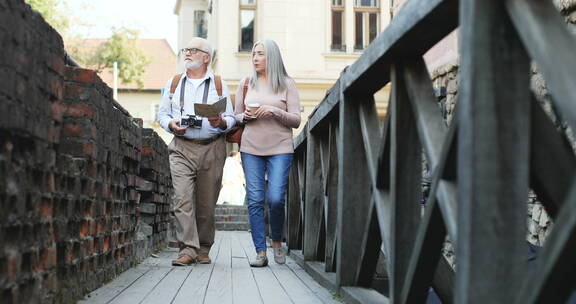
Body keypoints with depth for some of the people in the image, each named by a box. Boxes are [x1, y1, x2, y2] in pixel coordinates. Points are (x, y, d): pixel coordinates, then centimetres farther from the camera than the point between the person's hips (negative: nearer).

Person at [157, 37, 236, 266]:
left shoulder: (219, 84, 10)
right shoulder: (174, 83, 15)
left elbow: (231, 118, 8)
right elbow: (162, 112, 16)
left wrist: (221, 123, -15)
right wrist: (171, 124, -5)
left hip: (212, 148, -1)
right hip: (182, 147, 1)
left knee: (207, 202, 3)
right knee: (182, 198, -13)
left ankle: (203, 249, 15)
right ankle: (188, 249, -13)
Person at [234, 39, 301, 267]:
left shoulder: (287, 83, 5)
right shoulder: (246, 83, 12)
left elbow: (296, 120, 1)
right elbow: (236, 116, 18)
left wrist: (275, 112, -14)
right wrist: (245, 116, -4)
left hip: (280, 148, -2)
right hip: (251, 148, 2)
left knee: (275, 198, -12)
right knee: (254, 200, -4)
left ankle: (277, 241, 14)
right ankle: (260, 252, 1)